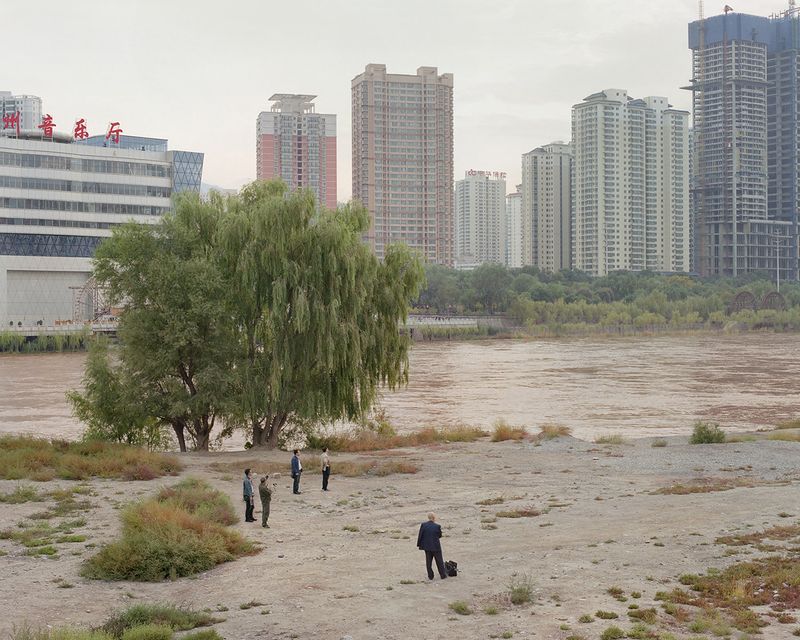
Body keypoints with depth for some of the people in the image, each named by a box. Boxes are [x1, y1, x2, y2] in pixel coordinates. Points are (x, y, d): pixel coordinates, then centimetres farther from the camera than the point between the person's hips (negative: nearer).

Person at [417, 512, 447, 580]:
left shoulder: (423, 525, -7)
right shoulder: (437, 526, -12)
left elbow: (420, 535, -4)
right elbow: (440, 535, 0)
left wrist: (419, 544, 5)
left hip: (427, 546, 2)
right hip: (436, 546, -2)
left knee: (428, 561, 11)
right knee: (439, 561, 11)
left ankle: (430, 576, 14)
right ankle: (442, 575, 18)